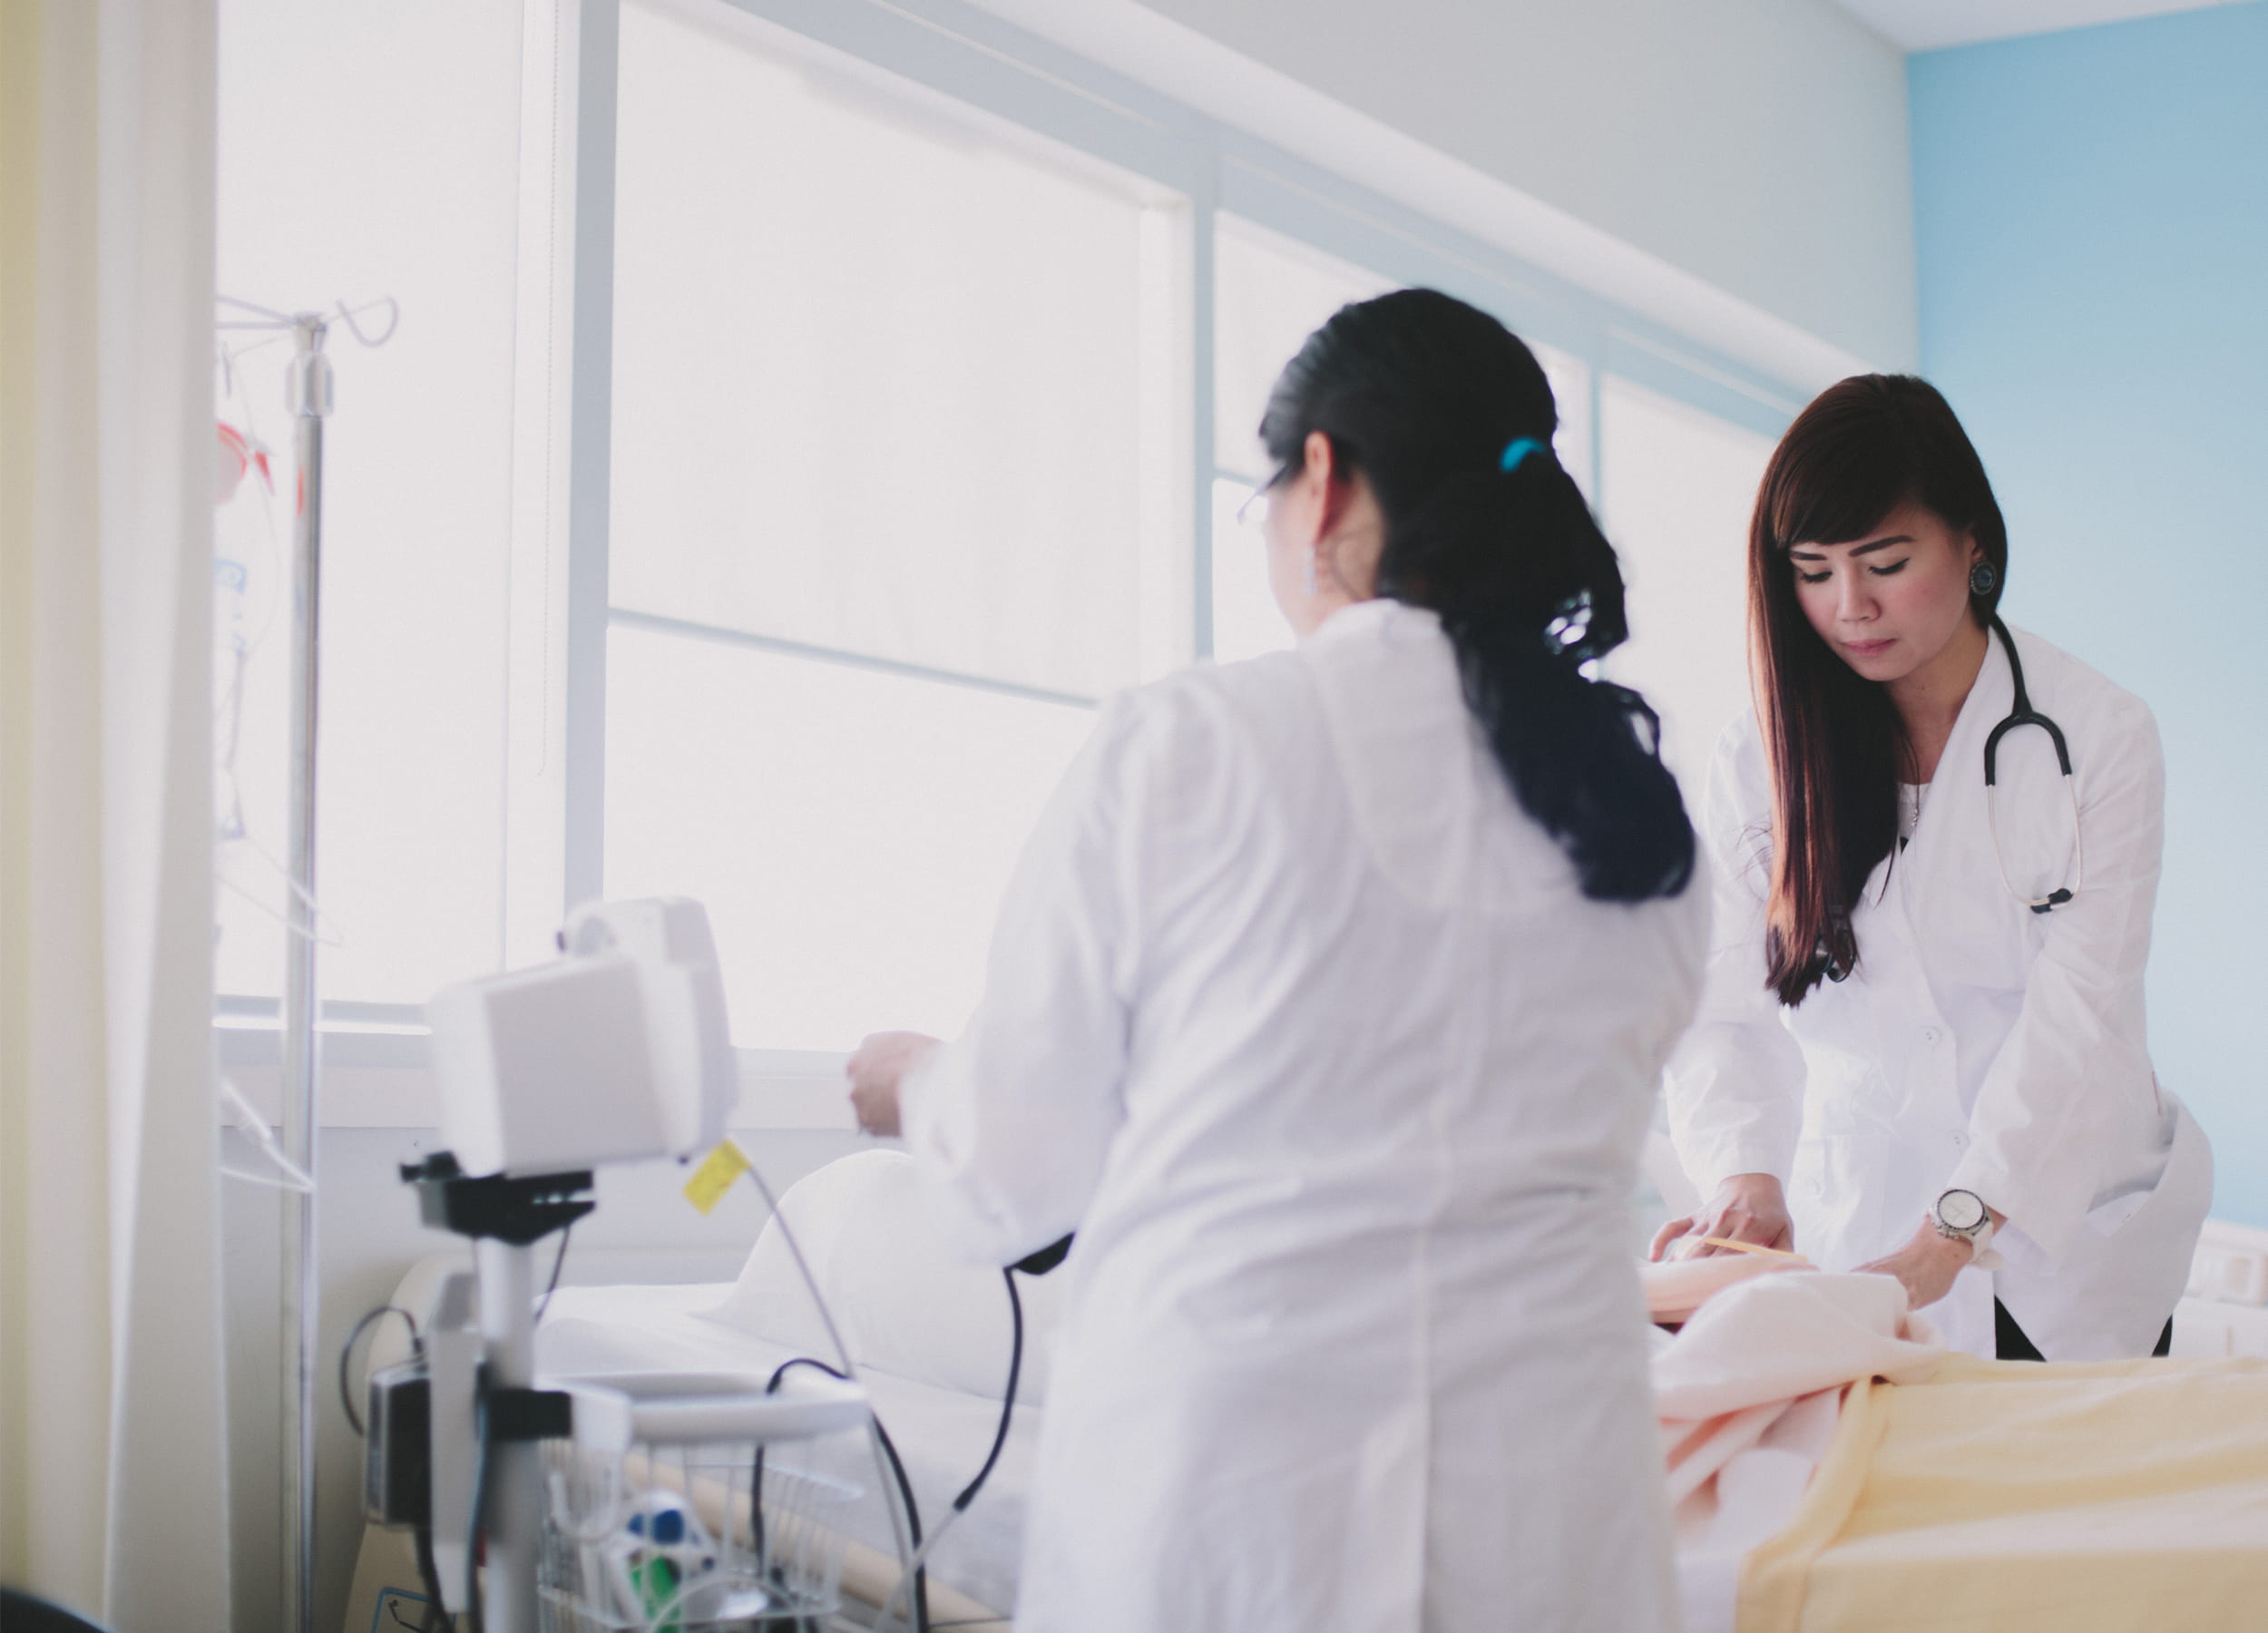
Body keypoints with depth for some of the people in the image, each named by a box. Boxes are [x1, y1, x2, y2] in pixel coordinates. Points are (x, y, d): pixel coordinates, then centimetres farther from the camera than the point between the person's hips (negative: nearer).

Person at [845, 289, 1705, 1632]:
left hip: (1221, 1491, -4)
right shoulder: (1638, 808, 3)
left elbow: (1022, 1173, -2)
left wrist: (914, 1081, 21)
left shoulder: (1178, 752, -9)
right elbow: (1570, 1160, 12)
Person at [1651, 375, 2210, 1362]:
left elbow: (2077, 1013, -16)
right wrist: (1747, 1178, -29)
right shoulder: (1760, 761, 0)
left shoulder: (2100, 738, -7)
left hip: (2067, 1254, -1)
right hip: (1852, 1238, 1)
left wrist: (1945, 1243, -27)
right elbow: (1724, 1005, -9)